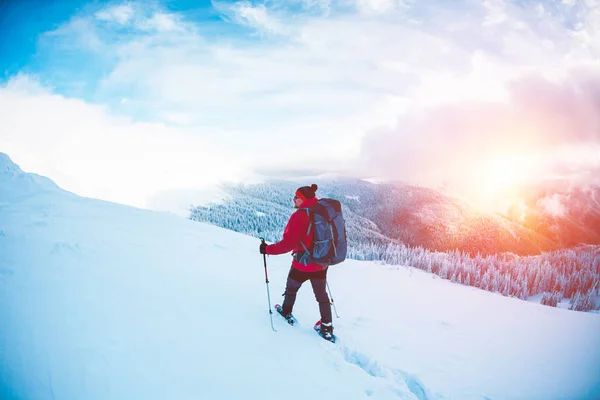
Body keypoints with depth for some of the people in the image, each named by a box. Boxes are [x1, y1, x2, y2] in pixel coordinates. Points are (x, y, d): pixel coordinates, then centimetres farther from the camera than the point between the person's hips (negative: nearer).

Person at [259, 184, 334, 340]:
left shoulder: (299, 216, -23)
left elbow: (288, 243, -25)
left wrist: (268, 249, -15)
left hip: (302, 264, -5)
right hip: (321, 264, 6)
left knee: (291, 288, 22)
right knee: (321, 295, 17)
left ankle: (286, 312, 43)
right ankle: (327, 328, 20)